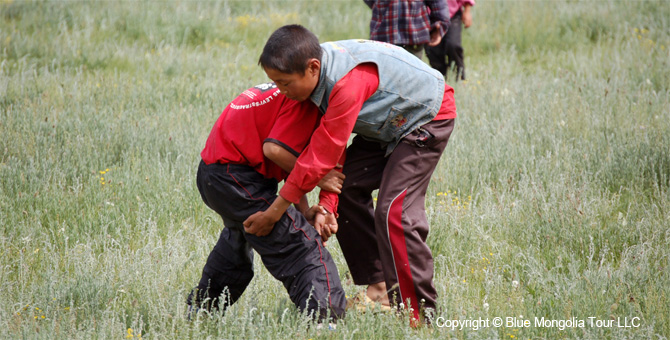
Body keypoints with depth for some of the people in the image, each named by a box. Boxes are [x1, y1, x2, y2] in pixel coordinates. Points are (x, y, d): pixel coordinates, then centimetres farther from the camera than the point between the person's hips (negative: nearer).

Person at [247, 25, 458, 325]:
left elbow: (323, 153, -35)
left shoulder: (348, 84, -39)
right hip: (387, 125, 9)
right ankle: (378, 287, 13)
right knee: (347, 191, 4)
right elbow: (332, 147, -6)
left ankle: (417, 312, -12)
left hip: (427, 117, -9)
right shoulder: (319, 72, -12)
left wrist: (275, 211, -29)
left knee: (394, 210, -19)